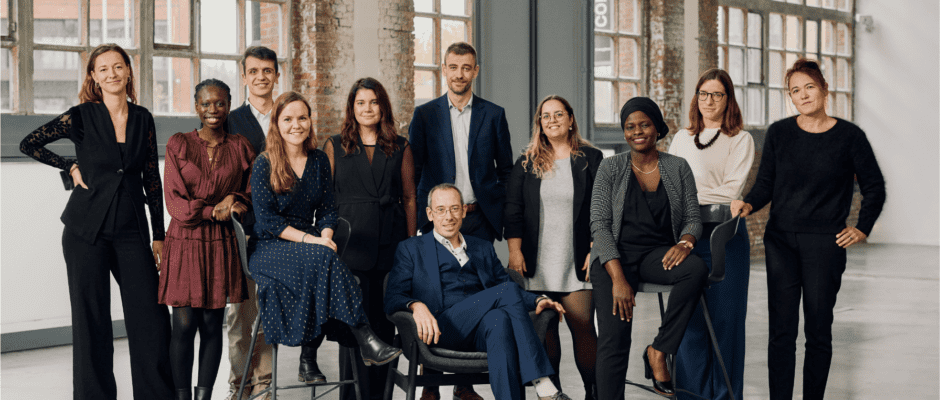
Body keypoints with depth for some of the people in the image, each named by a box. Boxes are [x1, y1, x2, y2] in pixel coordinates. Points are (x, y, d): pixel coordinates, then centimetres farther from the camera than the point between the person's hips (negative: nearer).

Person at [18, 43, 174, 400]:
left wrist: (159, 235, 7)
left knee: (151, 317, -2)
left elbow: (152, 179, 10)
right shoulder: (82, 116, -2)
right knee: (91, 317, 3)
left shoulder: (143, 119, 7)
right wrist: (72, 167, 0)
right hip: (87, 230, -2)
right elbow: (29, 144, 3)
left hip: (131, 229, 2)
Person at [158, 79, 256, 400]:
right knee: (184, 325, -5)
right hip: (184, 243, -2)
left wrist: (235, 201, -8)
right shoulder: (178, 144, 2)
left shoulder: (240, 148, 8)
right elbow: (175, 202, -3)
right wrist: (216, 211, -12)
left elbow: (250, 194, 13)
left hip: (221, 245, 2)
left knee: (212, 325, 4)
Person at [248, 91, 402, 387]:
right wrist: (310, 240, -19)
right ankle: (365, 341, -40)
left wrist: (325, 238, -10)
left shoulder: (318, 160, 13)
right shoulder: (263, 165, -2)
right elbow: (266, 220, -9)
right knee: (324, 259, -35)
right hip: (270, 249, -4)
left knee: (324, 256, -34)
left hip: (310, 244, 4)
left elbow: (327, 210, 12)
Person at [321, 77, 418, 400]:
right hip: (350, 246, -1)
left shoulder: (400, 148, 12)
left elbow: (409, 199, 11)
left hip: (390, 246, 1)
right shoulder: (335, 146, 10)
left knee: (383, 322, 4)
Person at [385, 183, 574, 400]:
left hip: (483, 331, 3)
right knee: (508, 291, -27)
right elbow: (393, 299, 5)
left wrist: (537, 300, 2)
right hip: (442, 329, -3)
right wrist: (416, 306, -19)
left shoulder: (483, 248, 29)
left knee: (498, 319, -37)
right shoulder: (411, 249, 16)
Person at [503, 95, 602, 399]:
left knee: (582, 326, -7)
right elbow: (513, 210, 9)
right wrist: (515, 251, 0)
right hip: (537, 264, 2)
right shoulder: (527, 162, 12)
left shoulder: (591, 159, 7)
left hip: (577, 263, -2)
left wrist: (596, 252, -3)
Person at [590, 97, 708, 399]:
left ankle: (658, 351, -19)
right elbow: (599, 224, -3)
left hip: (658, 254, 2)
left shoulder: (678, 168, 10)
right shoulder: (610, 168, 4)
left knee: (696, 269, -32)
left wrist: (685, 242, -16)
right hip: (616, 255, -2)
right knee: (613, 340, -21)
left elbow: (693, 218, 10)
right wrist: (618, 277, -16)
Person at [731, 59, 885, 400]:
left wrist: (862, 229, 2)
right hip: (781, 241, 2)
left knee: (818, 330, 3)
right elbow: (765, 183, 7)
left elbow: (875, 189, 9)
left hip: (825, 244, -1)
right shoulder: (779, 133, 5)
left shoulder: (849, 137, 0)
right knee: (781, 330, 0)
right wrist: (749, 204, -12)